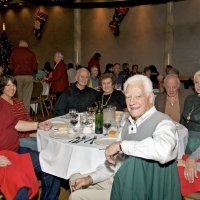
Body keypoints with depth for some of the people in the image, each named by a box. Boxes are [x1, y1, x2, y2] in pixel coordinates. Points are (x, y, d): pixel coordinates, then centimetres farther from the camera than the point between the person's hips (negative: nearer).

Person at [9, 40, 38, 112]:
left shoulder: (14, 52, 5)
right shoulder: (31, 53, 5)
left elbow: (11, 66, 3)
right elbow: (34, 67, 2)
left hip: (17, 76, 0)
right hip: (28, 76, 0)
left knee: (19, 97, 7)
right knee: (27, 98, 1)